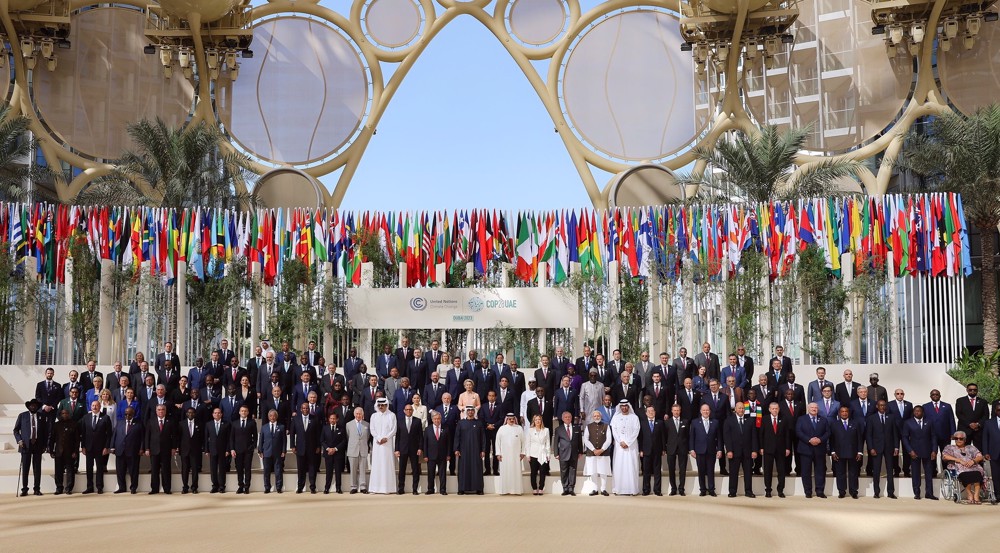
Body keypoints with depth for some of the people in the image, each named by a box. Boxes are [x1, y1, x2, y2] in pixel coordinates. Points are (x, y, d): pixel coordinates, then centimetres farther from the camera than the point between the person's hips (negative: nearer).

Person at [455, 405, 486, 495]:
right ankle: (462, 489, 2)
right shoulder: (461, 423, 6)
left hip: (476, 450, 0)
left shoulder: (479, 423, 6)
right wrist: (456, 449, -4)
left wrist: (483, 450, -3)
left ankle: (478, 489, 1)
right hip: (464, 450, 0)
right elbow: (457, 436, 4)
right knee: (463, 469, -1)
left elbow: (483, 437, 4)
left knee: (476, 469, -1)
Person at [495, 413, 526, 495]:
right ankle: (505, 490, -1)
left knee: (516, 472, -2)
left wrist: (522, 452, 1)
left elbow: (523, 441, 6)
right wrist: (498, 453, -1)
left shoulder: (519, 428, 6)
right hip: (505, 454, 0)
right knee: (505, 471, -2)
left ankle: (516, 490, 0)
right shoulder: (501, 429, 6)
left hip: (516, 454, 0)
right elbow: (498, 441, 5)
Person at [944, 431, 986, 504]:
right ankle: (969, 495, -29)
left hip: (973, 467, 2)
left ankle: (976, 495, -41)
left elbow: (980, 456, 17)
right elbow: (944, 456, 4)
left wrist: (973, 461, -7)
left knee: (976, 474, -37)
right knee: (966, 475, -40)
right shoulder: (950, 447, 25)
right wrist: (960, 460, -6)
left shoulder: (971, 447, 32)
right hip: (959, 469, -2)